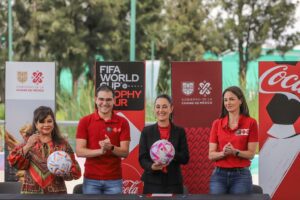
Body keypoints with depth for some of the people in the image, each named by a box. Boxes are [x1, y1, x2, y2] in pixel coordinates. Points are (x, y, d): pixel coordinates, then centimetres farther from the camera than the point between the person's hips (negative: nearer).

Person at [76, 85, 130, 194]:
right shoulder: (85, 121, 1)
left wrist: (111, 147, -22)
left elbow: (125, 152, -2)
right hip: (91, 179, 0)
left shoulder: (122, 123, 2)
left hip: (114, 179, 0)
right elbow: (79, 151, -5)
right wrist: (100, 151, -21)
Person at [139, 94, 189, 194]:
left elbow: (185, 158, 2)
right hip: (152, 182, 0)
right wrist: (151, 166, -20)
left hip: (174, 183, 0)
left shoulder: (179, 131, 6)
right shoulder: (147, 131, 5)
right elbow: (142, 158, 0)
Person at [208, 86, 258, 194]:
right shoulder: (217, 124, 6)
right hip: (219, 174, 2)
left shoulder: (250, 123, -2)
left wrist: (235, 151, -21)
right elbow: (211, 155, 3)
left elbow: (251, 154, -3)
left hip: (241, 175, -2)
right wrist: (223, 153, -17)